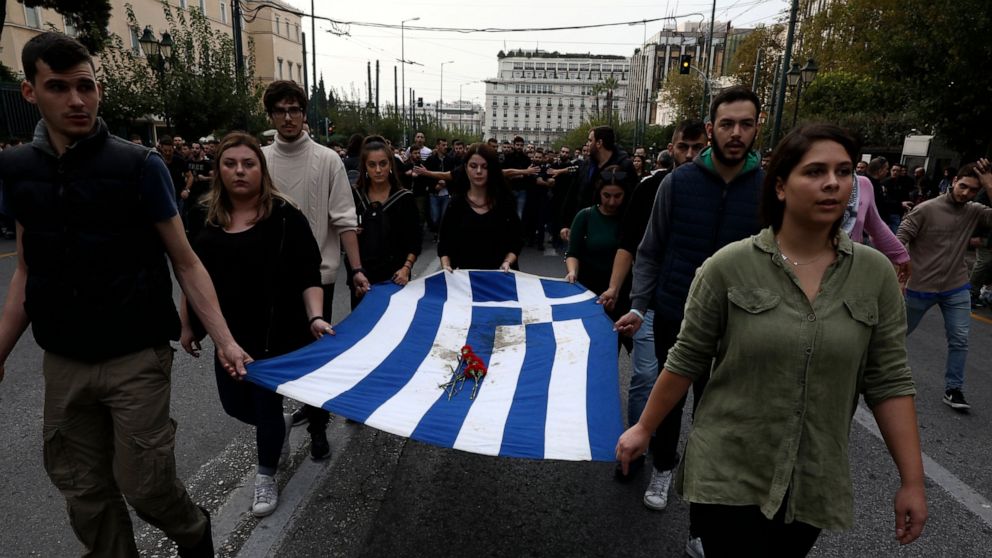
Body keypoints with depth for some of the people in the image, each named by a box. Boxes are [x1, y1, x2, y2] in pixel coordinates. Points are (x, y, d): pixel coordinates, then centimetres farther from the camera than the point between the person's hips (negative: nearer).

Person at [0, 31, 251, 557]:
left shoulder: (139, 166, -10)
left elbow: (185, 262, -8)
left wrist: (224, 340, -18)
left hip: (137, 358, -4)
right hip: (62, 363, 4)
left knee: (143, 484, 2)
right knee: (84, 492, 13)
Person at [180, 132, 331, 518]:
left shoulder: (285, 216, -11)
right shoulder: (207, 218, 2)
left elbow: (308, 276, -13)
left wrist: (315, 318, -26)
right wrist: (187, 325, 14)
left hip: (278, 333, -5)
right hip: (229, 334, 5)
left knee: (267, 403, 5)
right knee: (235, 404, 16)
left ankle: (266, 477, 29)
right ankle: (276, 429, 49)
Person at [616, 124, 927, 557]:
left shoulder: (876, 274, -3)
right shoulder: (729, 265, -12)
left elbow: (888, 382, 0)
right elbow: (685, 362, -5)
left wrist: (912, 480, 0)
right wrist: (644, 429, 0)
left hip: (815, 485, 4)